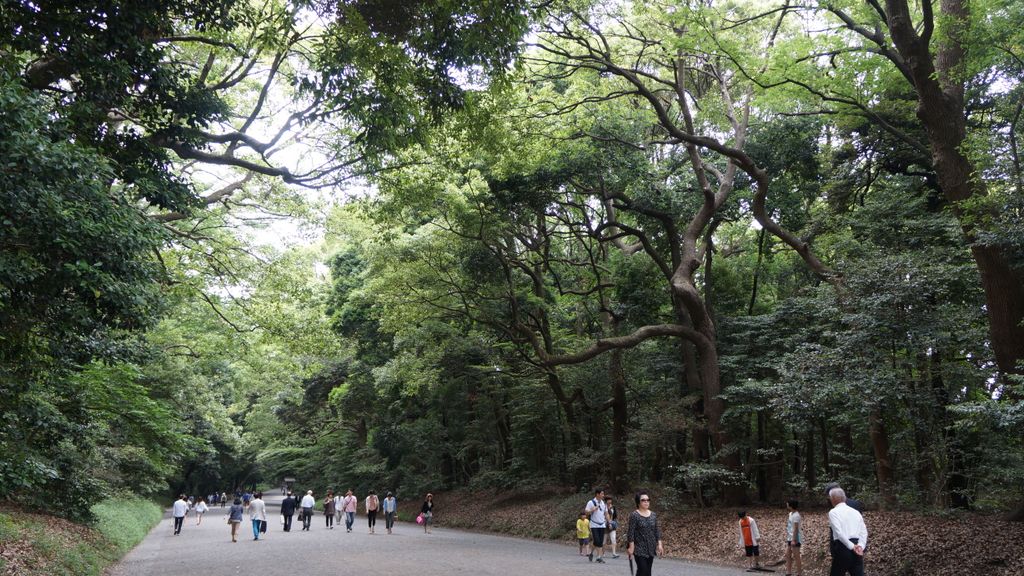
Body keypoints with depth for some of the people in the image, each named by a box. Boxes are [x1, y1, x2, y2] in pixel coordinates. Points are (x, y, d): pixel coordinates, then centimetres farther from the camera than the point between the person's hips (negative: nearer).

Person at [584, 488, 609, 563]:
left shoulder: (603, 503, 11)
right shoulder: (591, 502, -6)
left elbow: (606, 513, 16)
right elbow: (586, 513, -7)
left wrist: (609, 522, 8)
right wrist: (593, 510, -23)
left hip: (602, 525, 5)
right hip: (594, 525, -5)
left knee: (601, 542, 1)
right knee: (596, 541, -12)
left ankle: (600, 557, 4)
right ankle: (591, 553, 6)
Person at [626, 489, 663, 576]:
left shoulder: (653, 515, 6)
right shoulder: (634, 515, -11)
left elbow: (657, 531, 10)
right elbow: (631, 532, -11)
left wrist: (659, 544, 4)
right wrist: (631, 547, -13)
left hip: (651, 548, 6)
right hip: (639, 549, -6)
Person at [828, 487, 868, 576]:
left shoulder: (833, 512, -3)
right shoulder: (856, 512, 16)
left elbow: (839, 532, -15)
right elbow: (864, 532, 8)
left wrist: (852, 547, -12)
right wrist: (860, 546, -4)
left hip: (842, 548, -5)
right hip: (857, 550, 6)